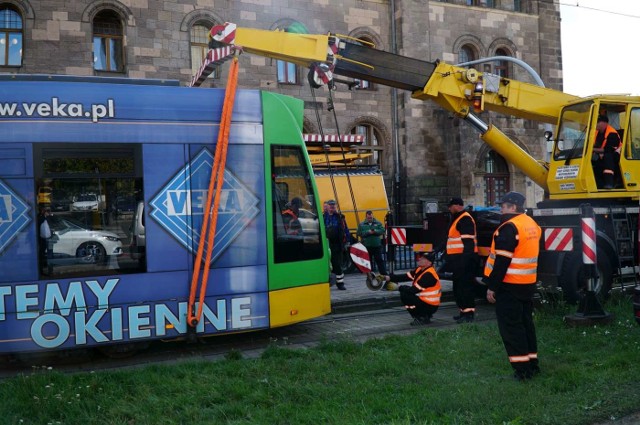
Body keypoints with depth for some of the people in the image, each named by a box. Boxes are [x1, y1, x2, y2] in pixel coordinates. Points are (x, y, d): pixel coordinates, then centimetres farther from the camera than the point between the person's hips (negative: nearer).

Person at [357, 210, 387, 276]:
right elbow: (360, 233, -4)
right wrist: (368, 232, -15)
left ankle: (384, 274, 4)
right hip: (366, 246, 0)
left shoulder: (378, 223, 6)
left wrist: (375, 231, -18)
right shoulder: (361, 224, 4)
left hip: (377, 245, 0)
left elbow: (382, 230, -3)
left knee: (379, 260, 1)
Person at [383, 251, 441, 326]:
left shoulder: (429, 275, -23)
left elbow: (414, 290, -25)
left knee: (404, 296, -17)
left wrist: (399, 288, -13)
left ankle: (423, 318, -5)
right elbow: (406, 277, 1)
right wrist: (389, 278, -9)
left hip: (430, 306, -9)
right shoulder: (420, 269, 6)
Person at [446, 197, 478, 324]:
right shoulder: (457, 219, 20)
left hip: (464, 258, -11)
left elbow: (468, 242, -21)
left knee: (465, 286, -10)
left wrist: (465, 258, -26)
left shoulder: (465, 219, -13)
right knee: (458, 286, 15)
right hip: (458, 258, 11)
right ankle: (464, 311, 22)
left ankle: (468, 313, -8)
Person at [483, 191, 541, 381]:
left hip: (509, 286, -9)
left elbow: (502, 261, -21)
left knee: (510, 326, -2)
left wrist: (492, 287, -16)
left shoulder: (509, 228, -18)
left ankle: (522, 369, -2)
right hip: (528, 284, 9)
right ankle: (532, 364, 22)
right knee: (526, 323, 16)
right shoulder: (532, 224, 11)